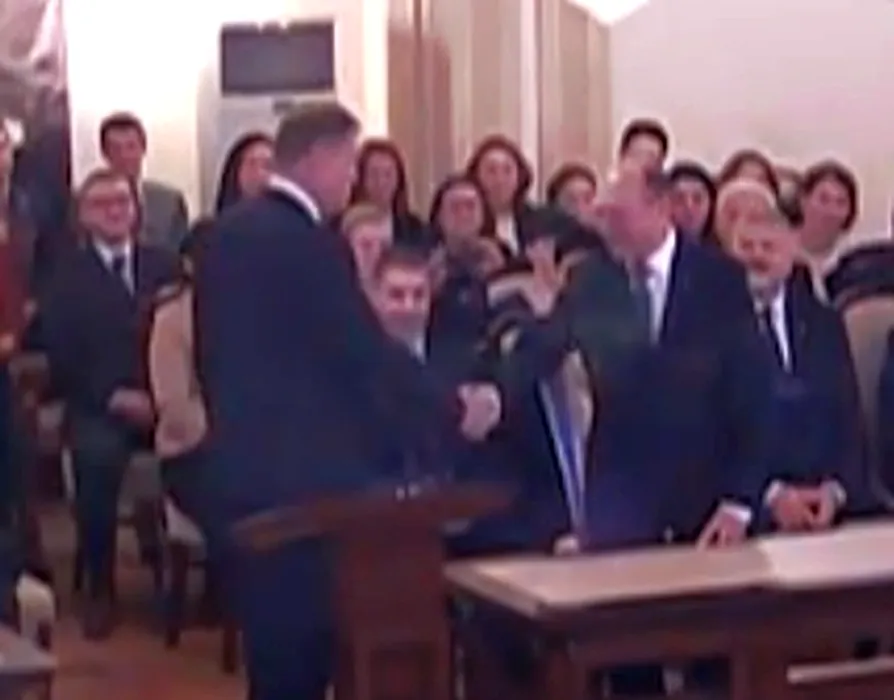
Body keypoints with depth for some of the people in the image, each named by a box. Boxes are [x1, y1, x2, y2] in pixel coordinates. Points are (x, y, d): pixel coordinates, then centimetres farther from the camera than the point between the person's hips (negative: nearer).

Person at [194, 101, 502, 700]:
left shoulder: (228, 233, 9)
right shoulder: (310, 242, -17)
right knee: (302, 648, 0)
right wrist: (456, 409, -5)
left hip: (243, 472, 9)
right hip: (301, 478, -9)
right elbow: (370, 355, -16)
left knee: (272, 645, 14)